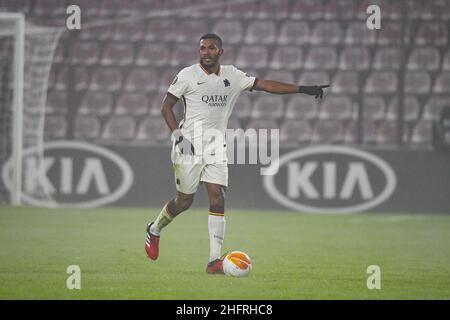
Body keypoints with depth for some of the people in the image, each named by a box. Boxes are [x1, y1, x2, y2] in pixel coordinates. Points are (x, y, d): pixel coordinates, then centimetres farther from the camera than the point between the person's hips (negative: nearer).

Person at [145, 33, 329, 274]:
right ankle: (155, 230, 34)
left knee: (217, 199, -9)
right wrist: (178, 135, -13)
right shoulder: (187, 75, -4)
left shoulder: (232, 76, 7)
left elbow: (264, 84, 7)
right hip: (190, 145, -3)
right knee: (184, 201, 3)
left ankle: (214, 261, -10)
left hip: (216, 148, 3)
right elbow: (166, 106, 0)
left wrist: (303, 89, 2)